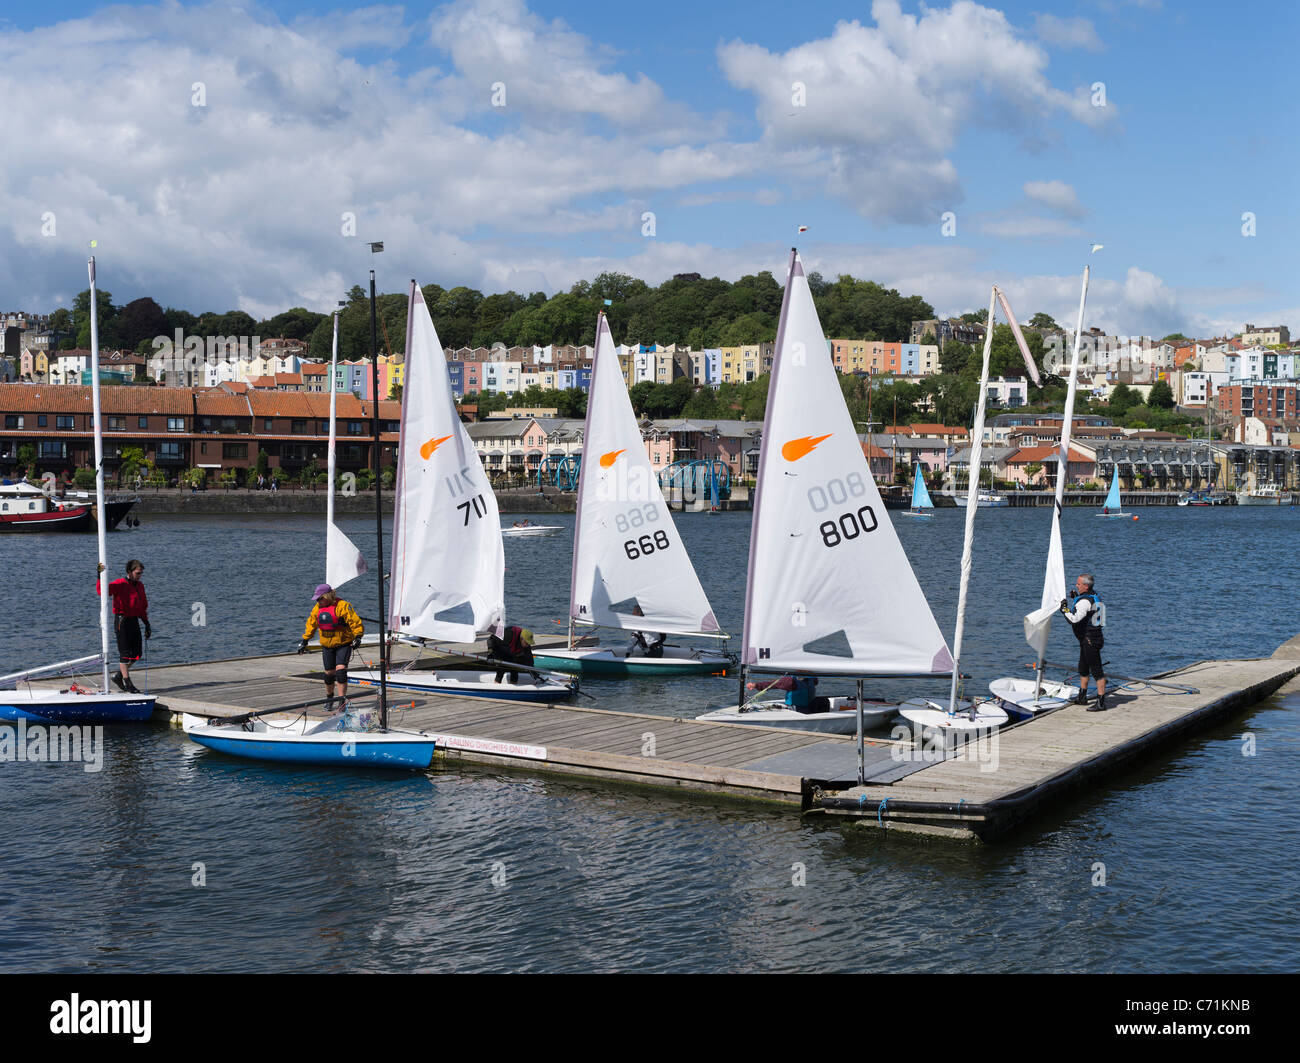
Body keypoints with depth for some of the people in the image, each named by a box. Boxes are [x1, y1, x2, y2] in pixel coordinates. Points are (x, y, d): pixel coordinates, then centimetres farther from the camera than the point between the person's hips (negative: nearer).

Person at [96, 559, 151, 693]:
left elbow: (143, 606, 22)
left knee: (137, 653, 8)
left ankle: (118, 676, 23)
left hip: (134, 621, 7)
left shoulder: (140, 585, 13)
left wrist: (147, 624, 19)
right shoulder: (119, 584, -9)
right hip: (122, 620, -7)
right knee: (125, 653, -3)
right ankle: (127, 683, 2)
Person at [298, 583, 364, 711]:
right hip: (327, 646, 5)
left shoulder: (343, 606, -16)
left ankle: (342, 701, -14)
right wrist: (304, 641, 17)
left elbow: (355, 622, -18)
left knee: (341, 670, -17)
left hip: (343, 644, -5)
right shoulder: (317, 608, 4)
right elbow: (311, 624, 17)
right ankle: (329, 700, 29)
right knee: (329, 673, 8)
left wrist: (357, 637, -30)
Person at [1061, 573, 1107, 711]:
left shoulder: (1084, 601, -20)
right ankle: (1082, 697, 34)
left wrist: (1065, 608, -13)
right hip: (1087, 641, 11)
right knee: (1083, 669, 22)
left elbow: (1074, 619, -28)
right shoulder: (1094, 596, 12)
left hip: (1090, 641, -11)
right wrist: (1077, 597, 19)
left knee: (1096, 671, -8)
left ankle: (1101, 703, -6)